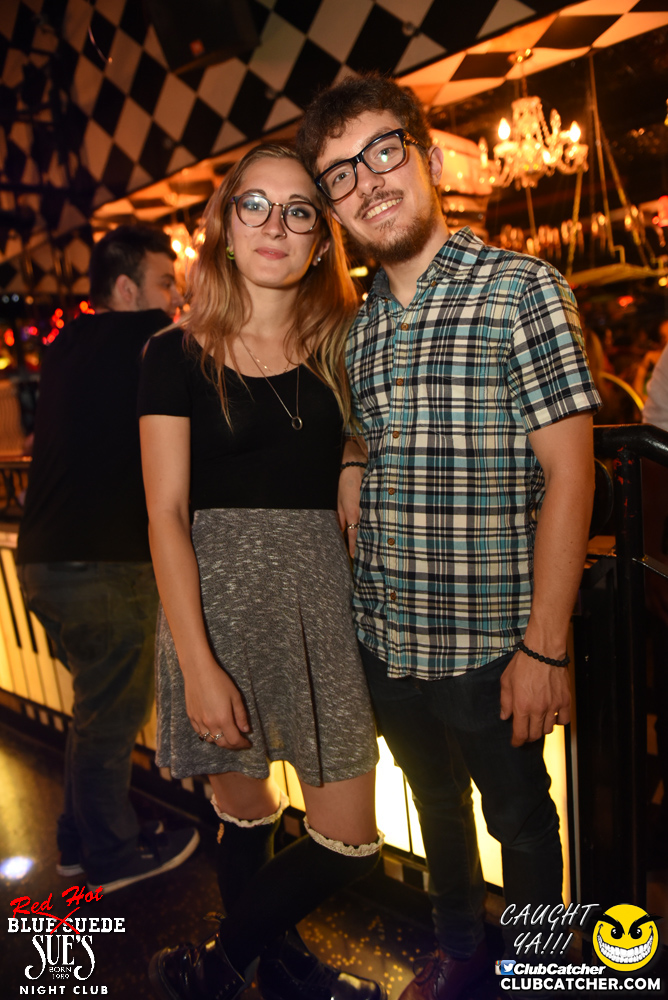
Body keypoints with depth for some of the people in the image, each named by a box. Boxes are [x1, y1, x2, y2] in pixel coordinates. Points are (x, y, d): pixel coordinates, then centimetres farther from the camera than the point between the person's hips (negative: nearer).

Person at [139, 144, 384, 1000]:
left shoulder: (338, 349, 9)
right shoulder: (179, 355, -1)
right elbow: (166, 514, -7)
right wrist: (199, 666, -14)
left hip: (323, 595, 3)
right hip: (221, 594, -3)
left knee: (350, 840, 5)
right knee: (245, 813, 12)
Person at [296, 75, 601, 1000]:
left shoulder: (522, 289, -11)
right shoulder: (358, 324, 6)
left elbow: (569, 473, -15)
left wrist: (544, 646, -17)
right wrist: (362, 602, 7)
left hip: (489, 643, -5)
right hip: (384, 640, 6)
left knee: (519, 818, 17)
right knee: (436, 802, 24)